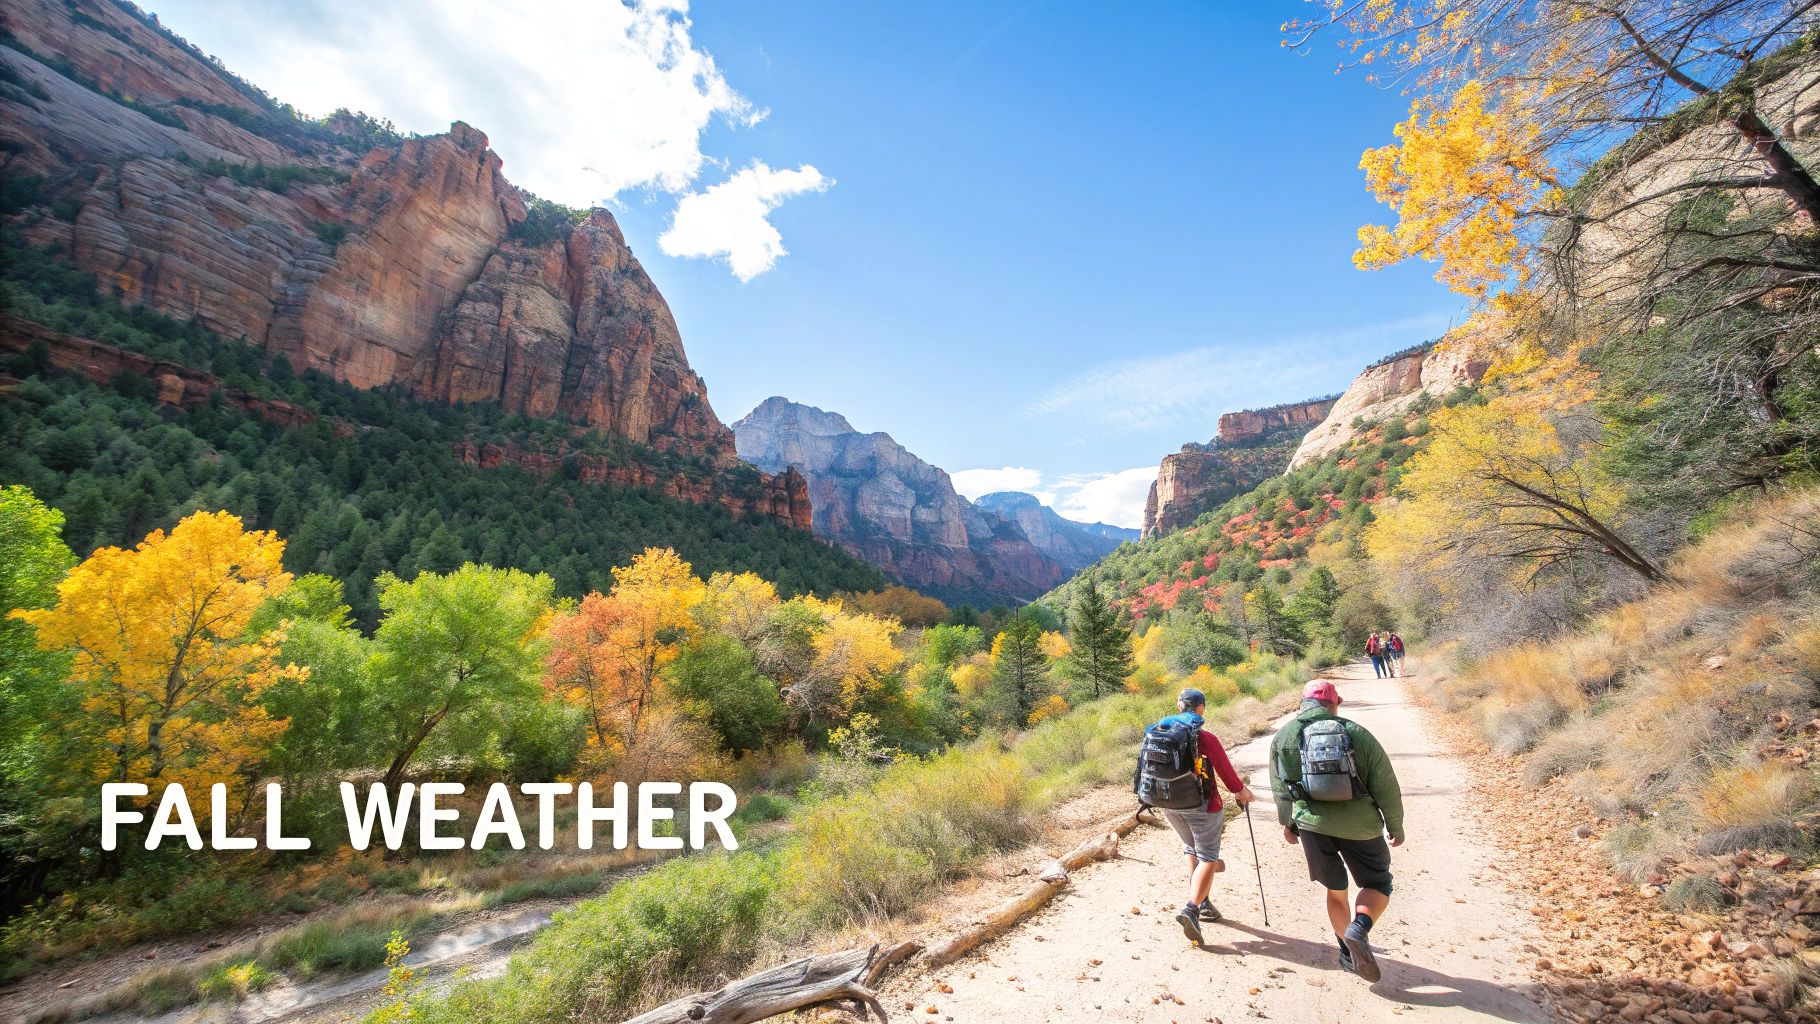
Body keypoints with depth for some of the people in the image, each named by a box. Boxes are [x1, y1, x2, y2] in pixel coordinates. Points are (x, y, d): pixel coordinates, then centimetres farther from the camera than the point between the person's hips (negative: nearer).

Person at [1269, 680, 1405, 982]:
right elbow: (1385, 786, 0)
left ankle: (1349, 952, 28)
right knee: (1377, 884, 16)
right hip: (1358, 824, -2)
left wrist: (1287, 823, 23)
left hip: (1311, 823, 2)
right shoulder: (1357, 733, -3)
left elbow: (1280, 788, 9)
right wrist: (1395, 827, 15)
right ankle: (1359, 928, -9)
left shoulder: (1283, 736, 2)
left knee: (1336, 890, 21)